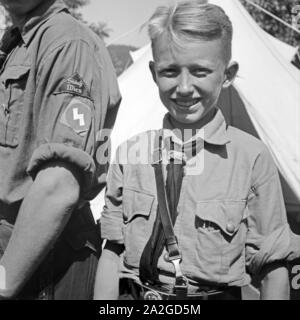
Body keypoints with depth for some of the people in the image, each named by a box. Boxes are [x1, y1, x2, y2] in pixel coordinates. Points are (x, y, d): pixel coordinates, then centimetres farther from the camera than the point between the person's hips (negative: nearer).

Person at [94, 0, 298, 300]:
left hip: (219, 293, -1)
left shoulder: (251, 157, -11)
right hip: (136, 296, 2)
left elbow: (272, 268, -6)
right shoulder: (130, 153, -4)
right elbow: (113, 252, 1)